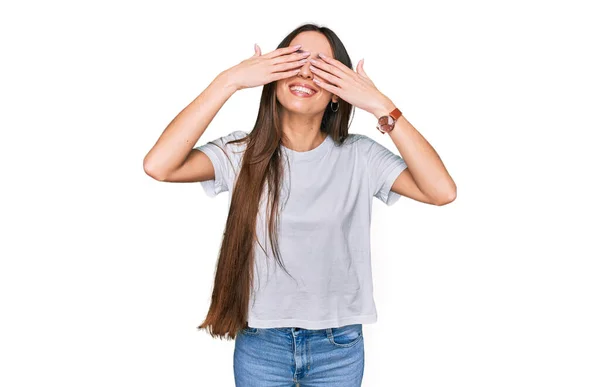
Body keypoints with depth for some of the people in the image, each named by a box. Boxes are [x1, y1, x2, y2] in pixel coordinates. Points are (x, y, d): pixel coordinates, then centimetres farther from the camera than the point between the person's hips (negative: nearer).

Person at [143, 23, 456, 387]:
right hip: (260, 343, 0)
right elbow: (158, 165, -23)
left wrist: (380, 105, -23)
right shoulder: (243, 152, -8)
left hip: (339, 346, 1)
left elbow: (442, 191, -20)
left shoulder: (359, 156, -7)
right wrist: (229, 81, -23)